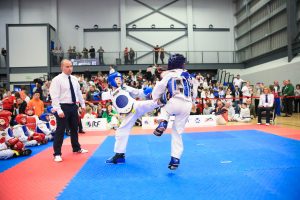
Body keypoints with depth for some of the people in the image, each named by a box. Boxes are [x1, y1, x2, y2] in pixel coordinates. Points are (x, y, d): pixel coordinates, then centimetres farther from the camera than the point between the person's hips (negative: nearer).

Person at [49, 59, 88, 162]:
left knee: (74, 128, 19)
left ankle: (77, 148, 36)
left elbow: (79, 92, 17)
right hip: (63, 107, -7)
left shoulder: (74, 79, 9)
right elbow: (55, 96, -16)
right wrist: (59, 110, -21)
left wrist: (83, 105, 16)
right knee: (60, 131, -1)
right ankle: (57, 153, 11)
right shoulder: (57, 79, -11)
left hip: (73, 106, 7)